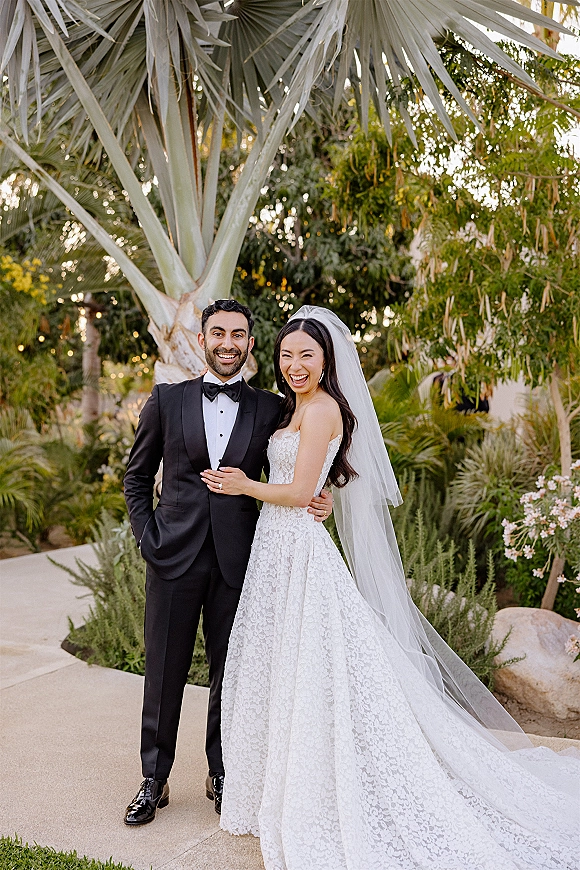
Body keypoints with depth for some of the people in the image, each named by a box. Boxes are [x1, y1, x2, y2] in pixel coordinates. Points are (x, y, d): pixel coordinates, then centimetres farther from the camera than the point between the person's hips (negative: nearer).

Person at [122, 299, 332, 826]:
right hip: (174, 557, 0)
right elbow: (137, 477, 10)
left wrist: (319, 500, -8)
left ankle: (221, 774, 29)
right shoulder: (167, 400, 4)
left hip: (236, 561, 0)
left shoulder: (271, 409, 5)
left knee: (230, 673, 11)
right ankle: (154, 779, 25)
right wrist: (147, 536, -1)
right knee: (164, 672, 8)